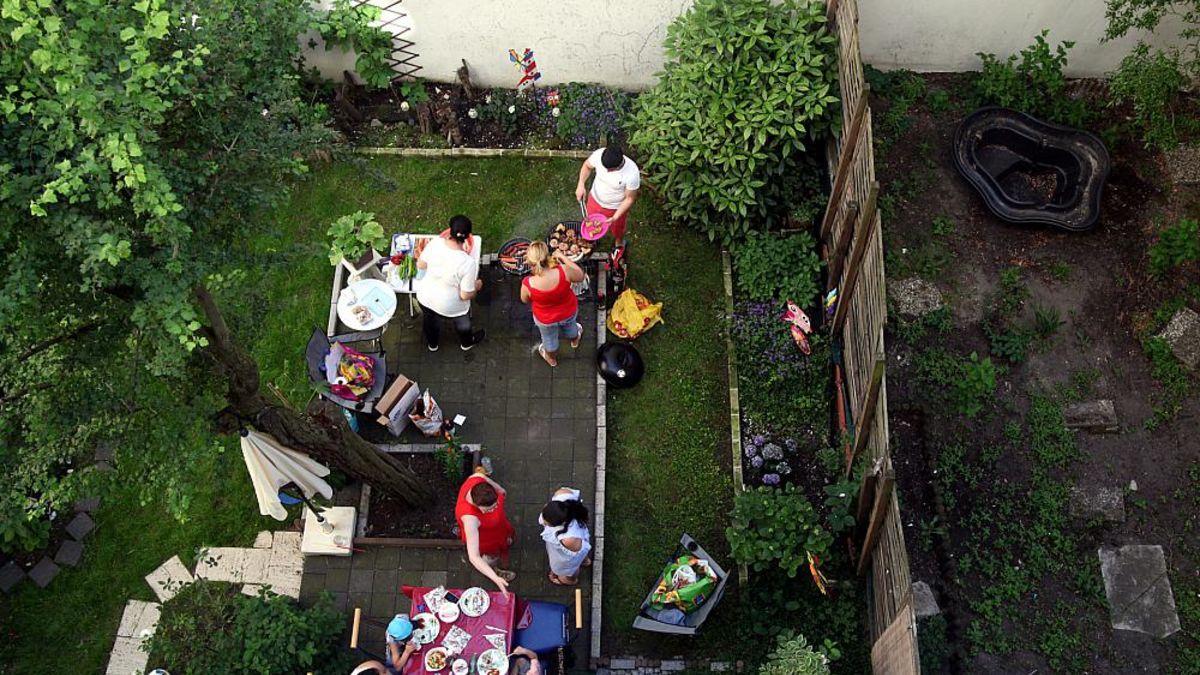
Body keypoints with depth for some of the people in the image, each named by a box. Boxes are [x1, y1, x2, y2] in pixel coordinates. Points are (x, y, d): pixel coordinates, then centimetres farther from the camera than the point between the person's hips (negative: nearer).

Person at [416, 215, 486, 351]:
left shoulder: (435, 242, -23)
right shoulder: (468, 263, -33)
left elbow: (420, 265, -6)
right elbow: (465, 295, -24)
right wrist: (477, 286, -3)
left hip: (424, 298, 3)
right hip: (450, 307, -3)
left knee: (430, 320, 37)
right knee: (462, 321, 33)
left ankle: (432, 344, 65)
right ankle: (467, 342, 62)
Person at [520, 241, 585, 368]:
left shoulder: (528, 284, -37)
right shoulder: (563, 271, -38)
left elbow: (525, 300, -12)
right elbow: (580, 276, -14)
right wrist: (563, 257, -9)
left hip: (546, 320, -1)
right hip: (569, 312, 1)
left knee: (550, 339, 34)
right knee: (570, 326, 39)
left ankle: (552, 359, 64)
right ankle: (574, 340, 72)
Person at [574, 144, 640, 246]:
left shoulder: (632, 173, -39)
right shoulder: (599, 154, -31)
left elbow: (630, 198, -23)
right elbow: (587, 166, -7)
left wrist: (615, 217, -27)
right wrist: (581, 184, -20)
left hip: (616, 207, -2)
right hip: (595, 199, 2)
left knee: (618, 229, 28)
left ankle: (619, 244, 62)